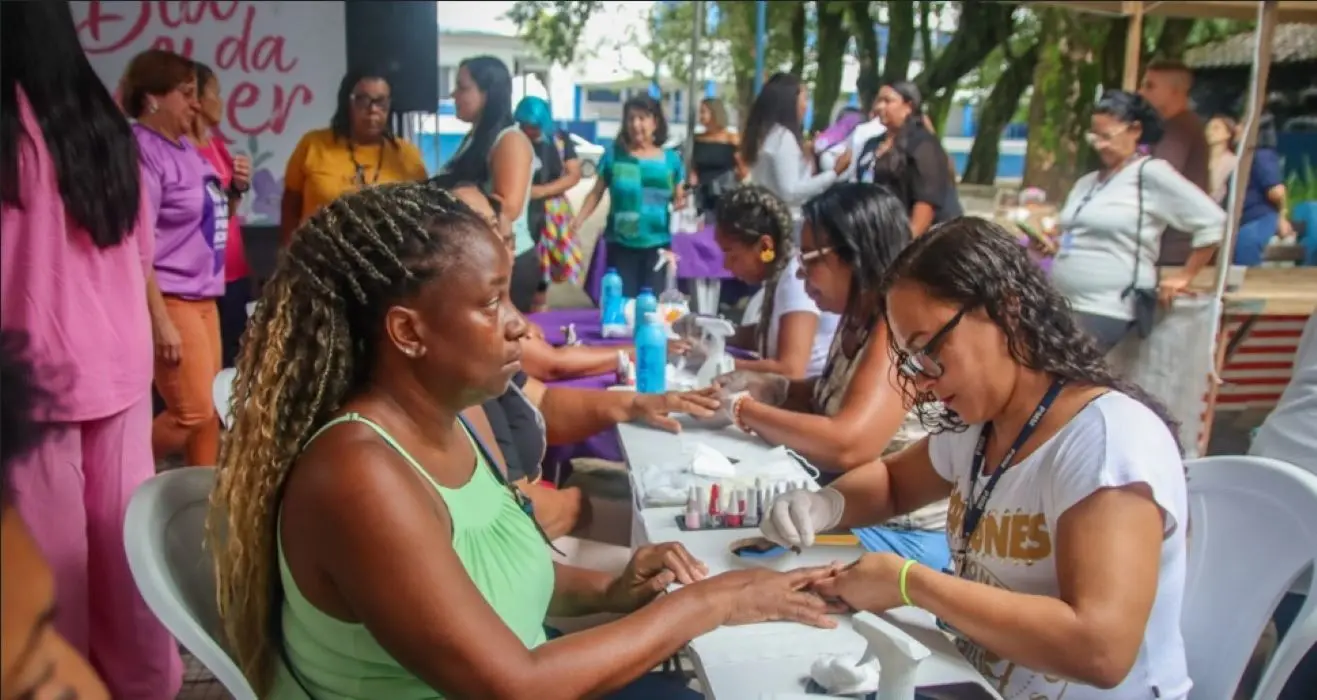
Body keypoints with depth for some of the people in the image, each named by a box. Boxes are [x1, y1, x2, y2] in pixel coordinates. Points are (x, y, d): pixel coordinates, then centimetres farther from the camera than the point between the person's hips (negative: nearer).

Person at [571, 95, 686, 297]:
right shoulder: (614, 154, 0)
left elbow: (679, 198, 9)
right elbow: (596, 192, 2)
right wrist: (579, 219, -11)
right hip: (620, 244, -1)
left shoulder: (671, 159, 3)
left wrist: (682, 201, -14)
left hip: (657, 244, 1)